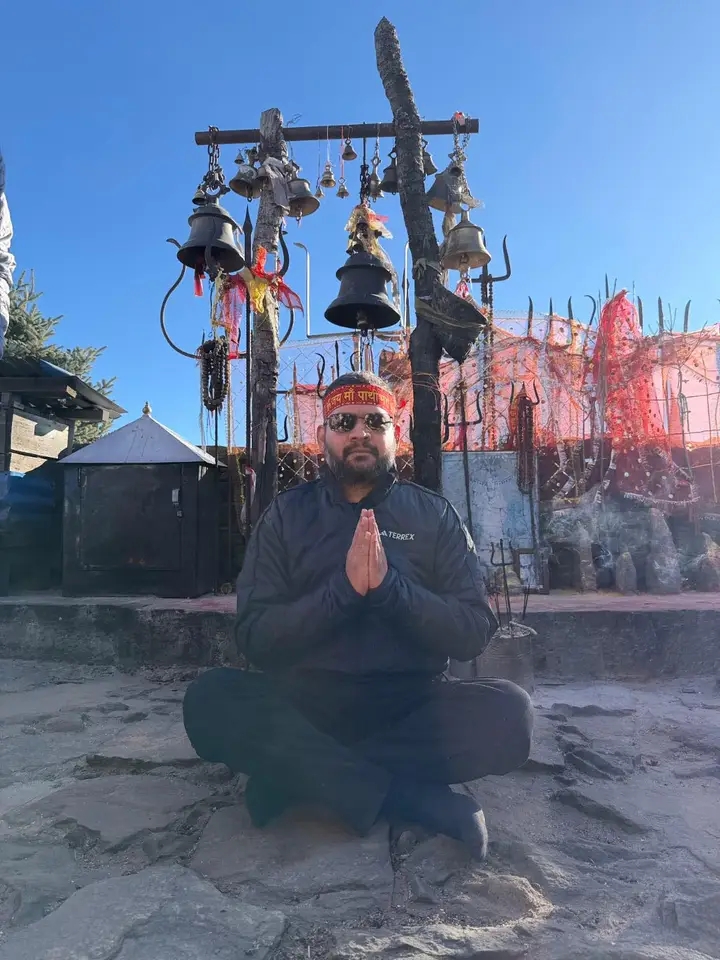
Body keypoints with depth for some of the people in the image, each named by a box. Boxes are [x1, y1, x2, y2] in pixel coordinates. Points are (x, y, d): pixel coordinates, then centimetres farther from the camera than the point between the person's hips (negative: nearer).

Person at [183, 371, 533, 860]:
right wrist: (343, 589, -20)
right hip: (307, 701, 0)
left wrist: (389, 586, -20)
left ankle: (304, 775, -17)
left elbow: (475, 633, -3)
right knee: (211, 698, -27)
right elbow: (256, 639, -4)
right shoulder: (286, 514, 4)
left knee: (507, 711, -27)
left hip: (411, 703, 1)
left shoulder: (435, 515, 4)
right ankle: (418, 799, -22)